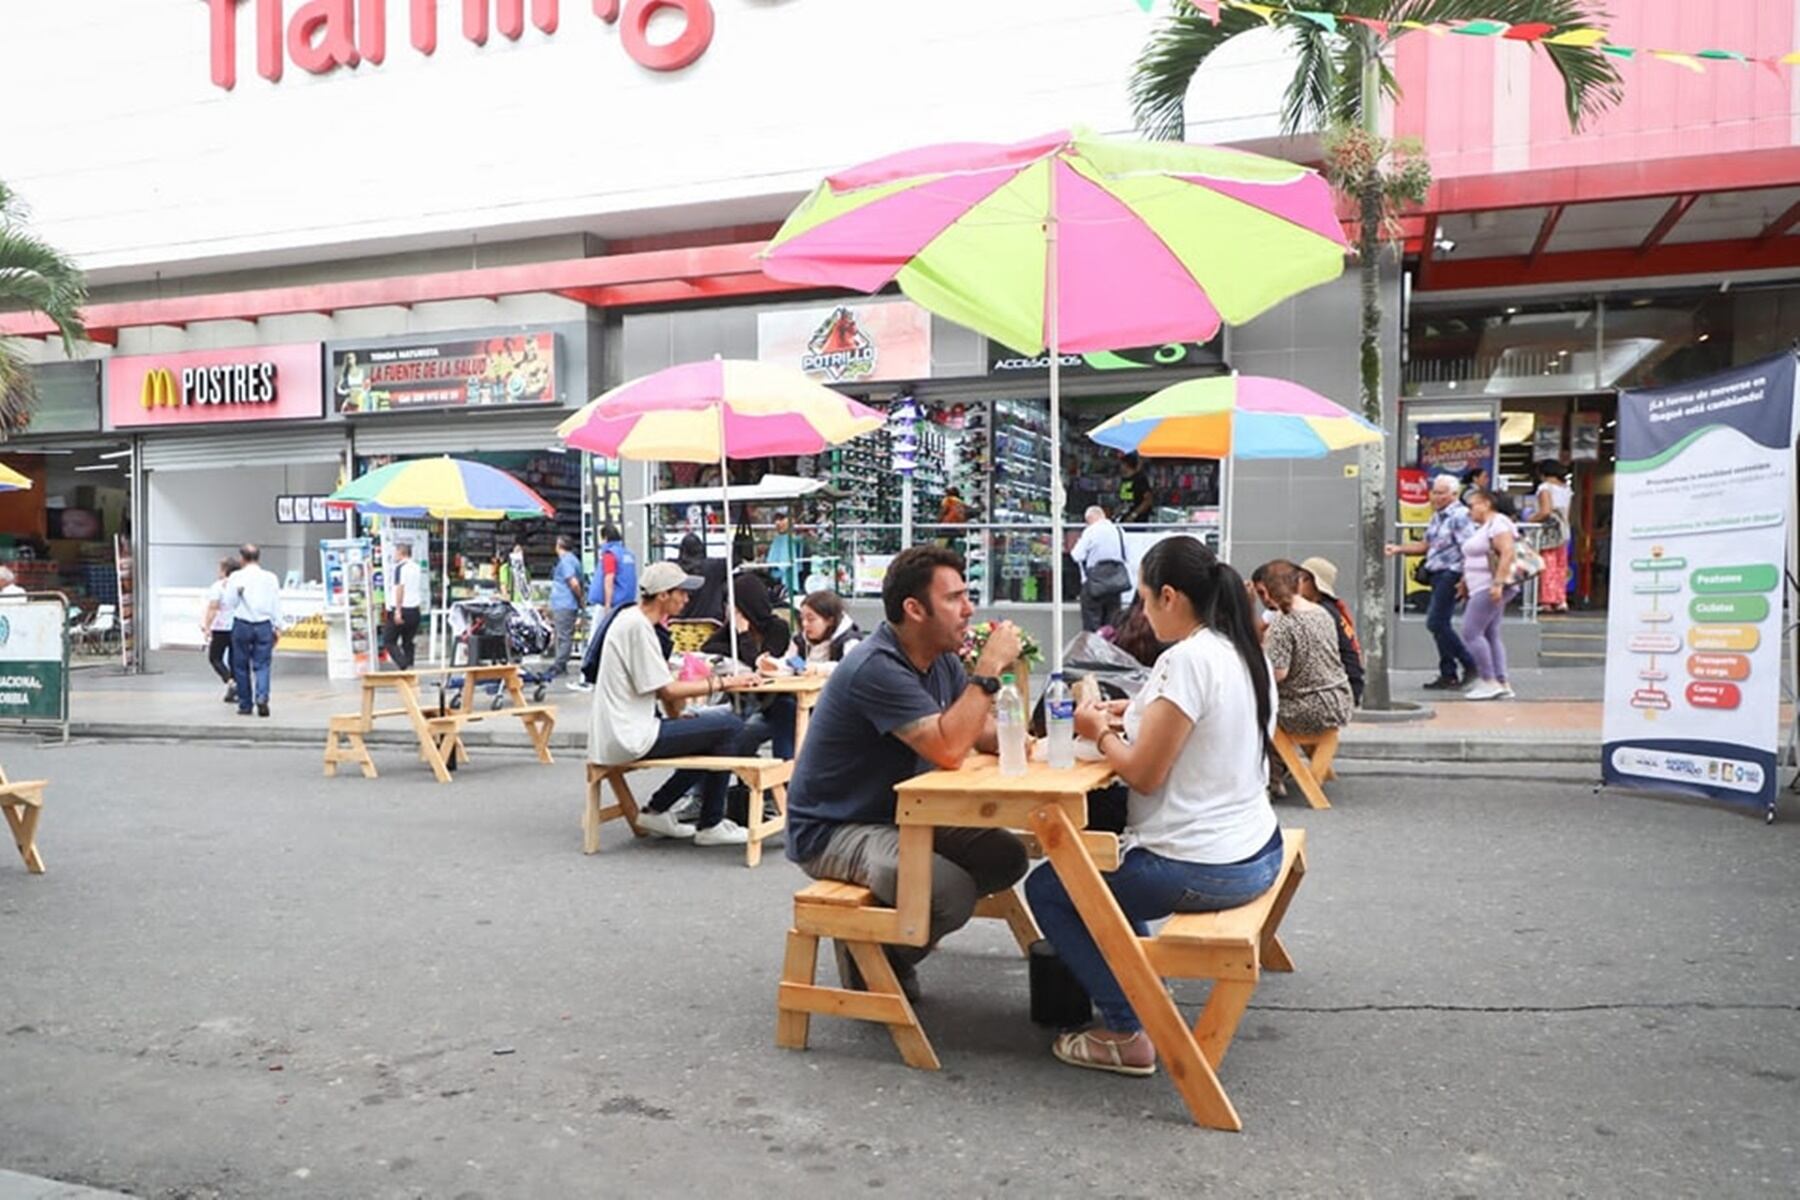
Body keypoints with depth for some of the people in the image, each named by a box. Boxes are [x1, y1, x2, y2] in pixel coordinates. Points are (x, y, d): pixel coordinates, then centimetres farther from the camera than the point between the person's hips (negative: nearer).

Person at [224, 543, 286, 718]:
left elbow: (229, 603, -4)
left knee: (241, 665, 11)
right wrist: (278, 626, 10)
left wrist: (231, 590, 12)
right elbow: (276, 605, 3)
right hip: (264, 626, 1)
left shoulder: (236, 577, -4)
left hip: (242, 625, -1)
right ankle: (262, 697, -20)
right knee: (262, 665, 3)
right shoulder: (270, 577, 0)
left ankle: (245, 705, 16)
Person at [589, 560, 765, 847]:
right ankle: (710, 826, -1)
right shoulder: (637, 626, -16)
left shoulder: (631, 618, 14)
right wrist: (723, 683, -14)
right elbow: (667, 690, -18)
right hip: (629, 739, -10)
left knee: (713, 736, 18)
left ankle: (656, 810, 18)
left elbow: (661, 684, 17)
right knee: (729, 727, -12)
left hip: (618, 734, 10)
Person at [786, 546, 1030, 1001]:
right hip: (831, 831, -9)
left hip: (900, 815, 10)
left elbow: (987, 735, 5)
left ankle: (889, 946, 14)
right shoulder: (876, 669, -26)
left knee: (1006, 857, 2)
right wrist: (988, 668, -27)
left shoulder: (941, 660, 4)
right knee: (953, 893, -28)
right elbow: (947, 750, -33)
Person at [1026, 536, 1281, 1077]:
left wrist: (1101, 732, -2)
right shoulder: (1243, 651, 6)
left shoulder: (1187, 659, -22)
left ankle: (1127, 1036, 6)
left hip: (1205, 869, -10)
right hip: (1256, 854, 10)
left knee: (1045, 888, 6)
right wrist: (1137, 714, 7)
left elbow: (1144, 774, -20)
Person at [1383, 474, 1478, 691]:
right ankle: (1448, 674, 16)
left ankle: (1469, 664, -1)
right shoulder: (1437, 516, 16)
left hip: (1451, 574, -9)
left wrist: (1465, 580, -23)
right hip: (1438, 575, 9)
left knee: (1436, 623, -12)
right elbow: (1426, 545, 24)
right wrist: (1398, 548, 14)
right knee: (1441, 624, 10)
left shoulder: (1459, 516, -12)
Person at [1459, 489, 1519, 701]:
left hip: (1490, 588, -11)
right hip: (1484, 588, 11)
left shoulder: (1498, 523, -11)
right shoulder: (1483, 527, 20)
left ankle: (1489, 682, -10)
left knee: (1471, 632, -12)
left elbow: (1507, 552, -22)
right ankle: (1502, 682, 9)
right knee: (1491, 635, 9)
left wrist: (1498, 583, -28)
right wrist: (1465, 581, 24)